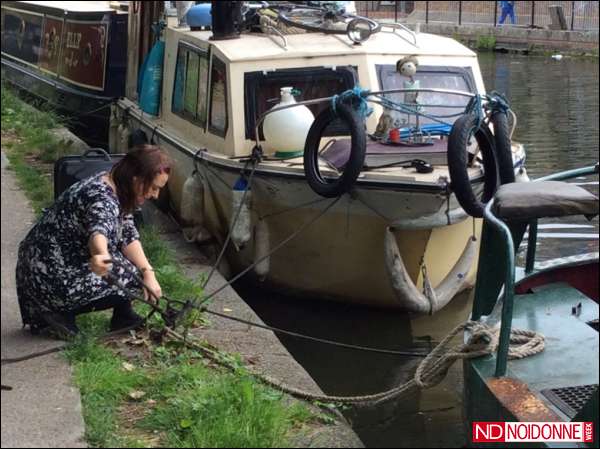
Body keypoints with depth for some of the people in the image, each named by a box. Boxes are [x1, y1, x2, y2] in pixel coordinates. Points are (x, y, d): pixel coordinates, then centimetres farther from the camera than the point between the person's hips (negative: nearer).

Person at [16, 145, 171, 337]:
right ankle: (60, 312, -5)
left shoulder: (116, 189, 3)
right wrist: (102, 258, -68)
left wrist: (148, 272, -15)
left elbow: (128, 236, -1)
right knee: (131, 276, -9)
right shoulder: (102, 199, -26)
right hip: (51, 276, -9)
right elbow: (99, 232, -47)